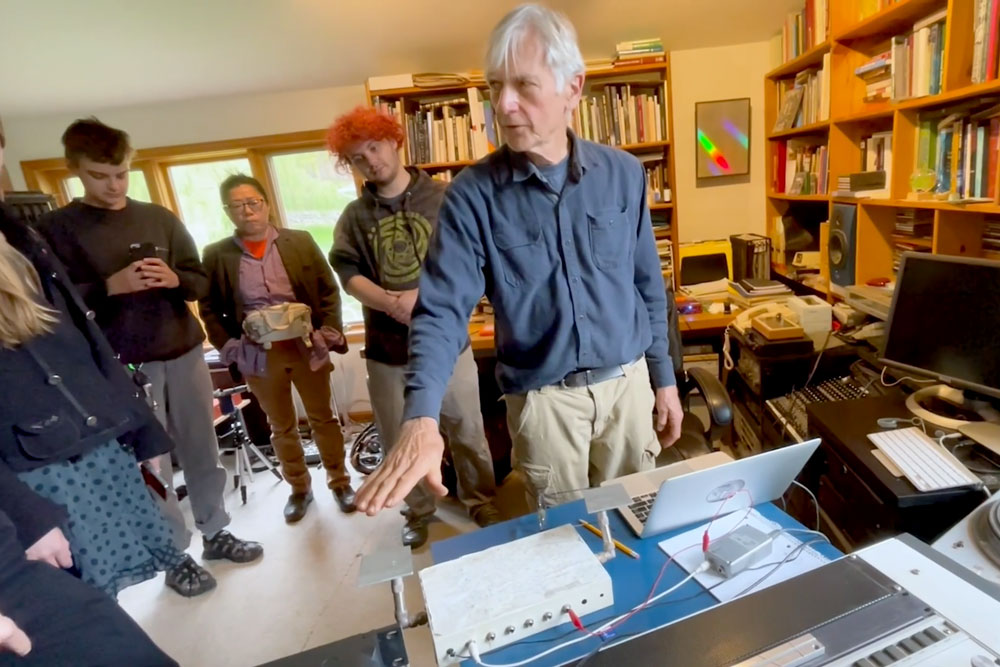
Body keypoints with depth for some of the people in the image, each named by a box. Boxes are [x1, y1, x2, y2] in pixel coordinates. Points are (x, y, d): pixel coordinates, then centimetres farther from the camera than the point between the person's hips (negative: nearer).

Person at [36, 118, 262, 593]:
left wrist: (176, 280, -12)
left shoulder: (161, 219, 9)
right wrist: (109, 286, -18)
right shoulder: (54, 229, 1)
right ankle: (174, 554, 21)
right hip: (122, 365, -3)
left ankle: (215, 533, 30)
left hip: (184, 353, 3)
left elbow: (200, 282, 9)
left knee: (203, 451, 11)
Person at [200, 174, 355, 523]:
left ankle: (340, 481, 30)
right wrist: (228, 347, -8)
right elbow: (209, 308, 5)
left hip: (307, 348, 0)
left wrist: (328, 332, -9)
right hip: (257, 356, 1)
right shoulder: (216, 255, 1)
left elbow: (329, 290, 1)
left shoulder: (301, 241, 0)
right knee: (281, 426, 15)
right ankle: (299, 488, 34)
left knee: (323, 418, 12)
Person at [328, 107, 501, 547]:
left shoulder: (443, 198, -2)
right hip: (387, 346, 3)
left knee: (468, 432, 10)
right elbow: (349, 275, -3)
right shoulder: (355, 216, 6)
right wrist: (392, 304, -20)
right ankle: (418, 512, 37)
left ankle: (482, 502, 34)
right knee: (400, 440, 15)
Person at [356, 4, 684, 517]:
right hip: (541, 397, -2)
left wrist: (664, 378, 8)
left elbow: (649, 286, 4)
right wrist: (421, 418, -32)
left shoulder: (623, 174, -3)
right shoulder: (473, 194, -13)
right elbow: (441, 310, -18)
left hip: (627, 380, 3)